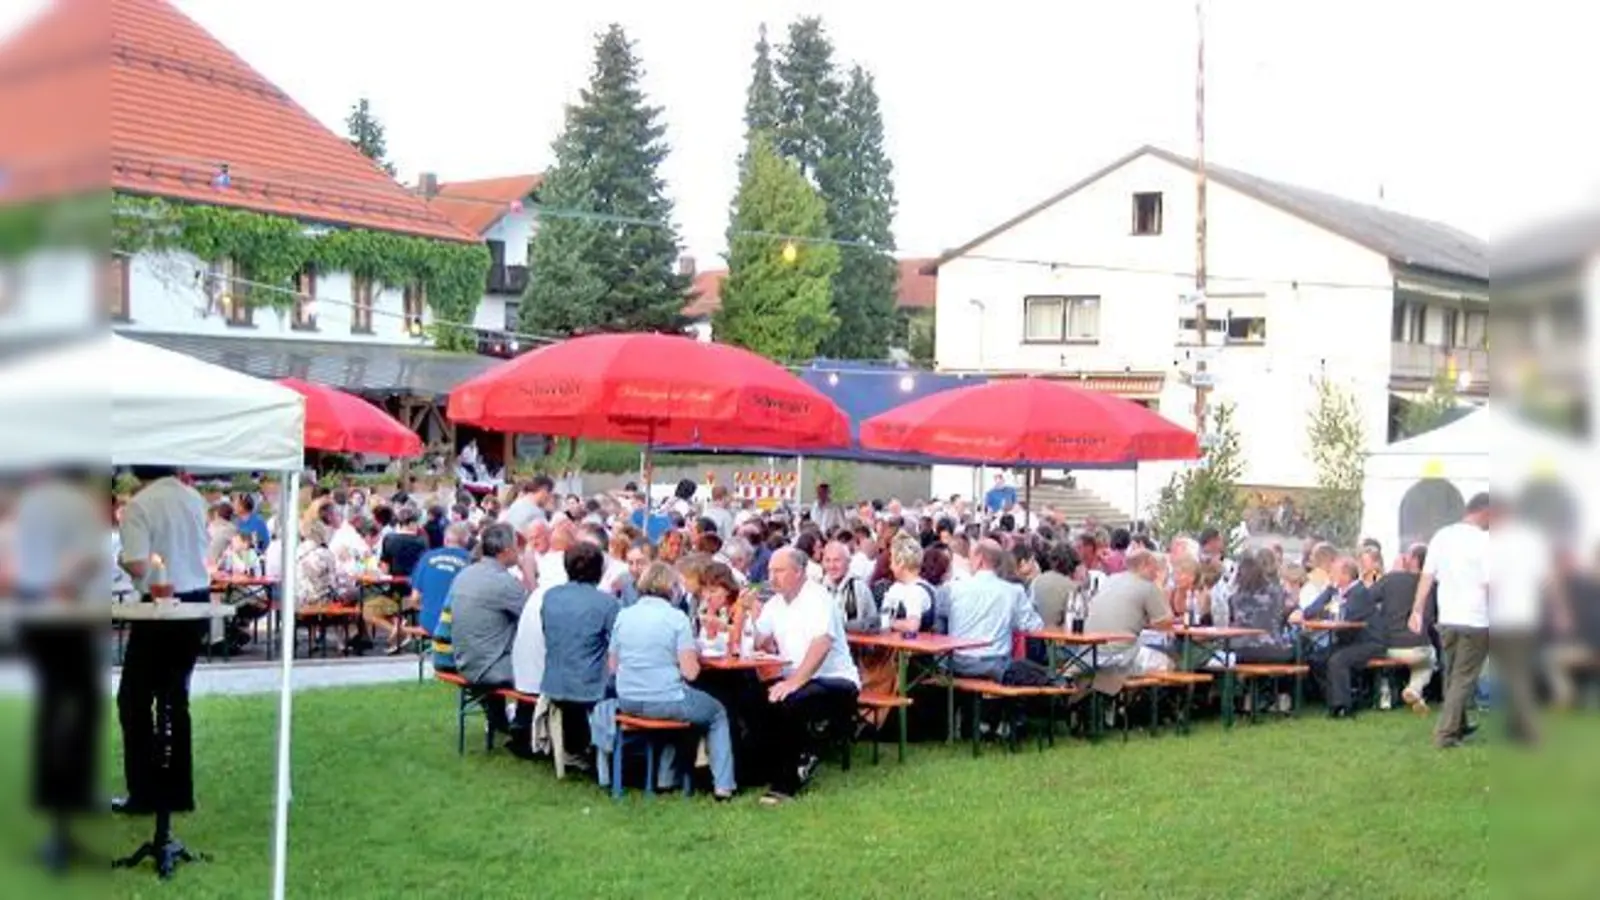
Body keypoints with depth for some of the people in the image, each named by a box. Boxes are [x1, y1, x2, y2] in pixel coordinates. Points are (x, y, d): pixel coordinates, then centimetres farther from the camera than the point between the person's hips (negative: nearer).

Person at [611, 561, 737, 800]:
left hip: (627, 703, 5)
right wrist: (695, 655, 5)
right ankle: (723, 785, 14)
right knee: (718, 713, 21)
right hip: (667, 703, -5)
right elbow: (690, 672, -15)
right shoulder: (677, 618, -12)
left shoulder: (622, 616, 1)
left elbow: (613, 666, 6)